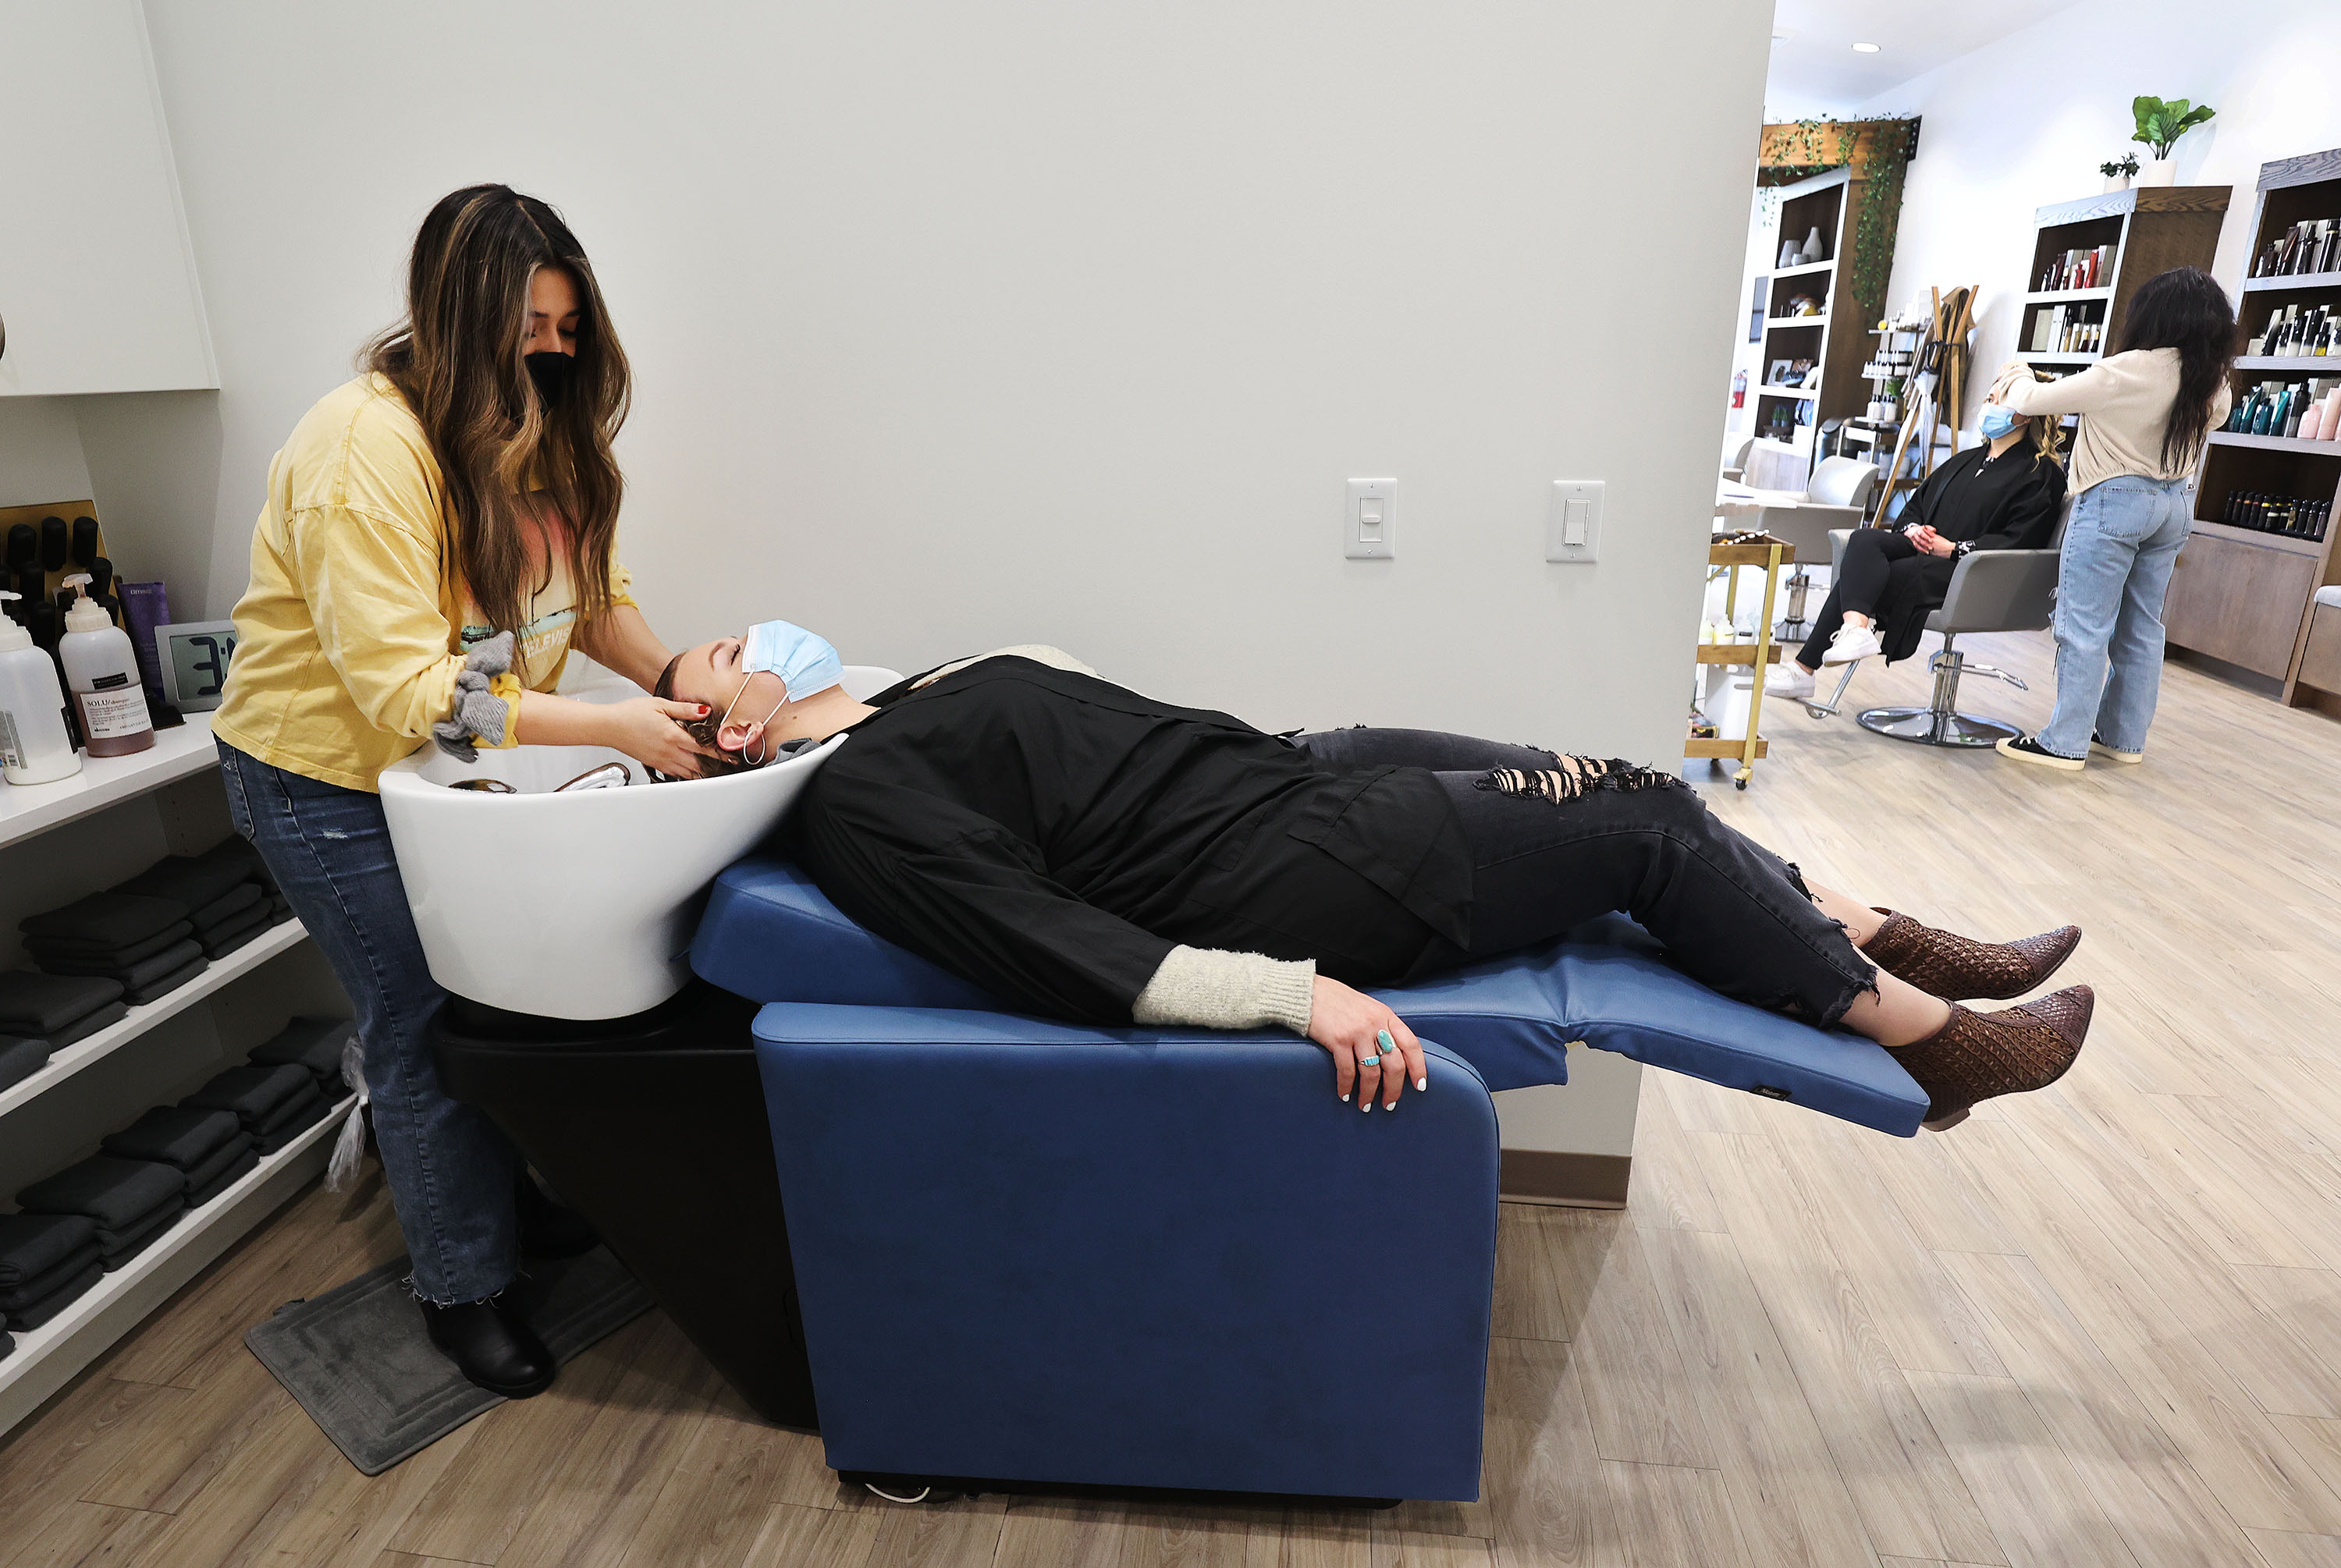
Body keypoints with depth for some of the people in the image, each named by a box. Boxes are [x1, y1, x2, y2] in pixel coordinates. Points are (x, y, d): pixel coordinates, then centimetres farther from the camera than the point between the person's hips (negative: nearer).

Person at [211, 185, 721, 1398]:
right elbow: (406, 689, -32)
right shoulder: (363, 448, -27)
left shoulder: (537, 422, -3)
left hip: (462, 755, 7)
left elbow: (588, 589, 0)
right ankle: (461, 1285, 22)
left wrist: (676, 682, -18)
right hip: (328, 775, -6)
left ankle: (518, 1202, 34)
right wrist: (610, 728, -35)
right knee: (426, 1024, 1)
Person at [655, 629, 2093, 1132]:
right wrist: (1297, 993, -27)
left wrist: (1277, 759, 18)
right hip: (1300, 876, -9)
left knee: (1627, 796, 8)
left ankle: (1870, 932, 27)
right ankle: (1931, 1035, 15)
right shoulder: (860, 806, -13)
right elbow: (1067, 957, -23)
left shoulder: (948, 690, 14)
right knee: (1647, 817, -3)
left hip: (1283, 768, 9)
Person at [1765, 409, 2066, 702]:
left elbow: (2018, 540, -9)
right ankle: (1855, 626, -43)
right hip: (1921, 551, 7)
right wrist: (1912, 528, 5)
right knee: (1863, 539, -25)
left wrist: (1954, 548, -15)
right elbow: (1915, 507, 28)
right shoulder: (1965, 460, 28)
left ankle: (1805, 667, -28)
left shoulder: (2041, 472, 4)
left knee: (1856, 578, -26)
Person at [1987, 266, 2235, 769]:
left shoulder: (2128, 371, -19)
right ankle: (2126, 737, 23)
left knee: (2084, 628, -3)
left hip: (2113, 502, -8)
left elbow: (2034, 400, -13)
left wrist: (2016, 377, 10)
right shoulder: (2212, 383, 1)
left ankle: (2066, 743, 0)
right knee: (2141, 629, 14)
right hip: (2173, 506, 8)